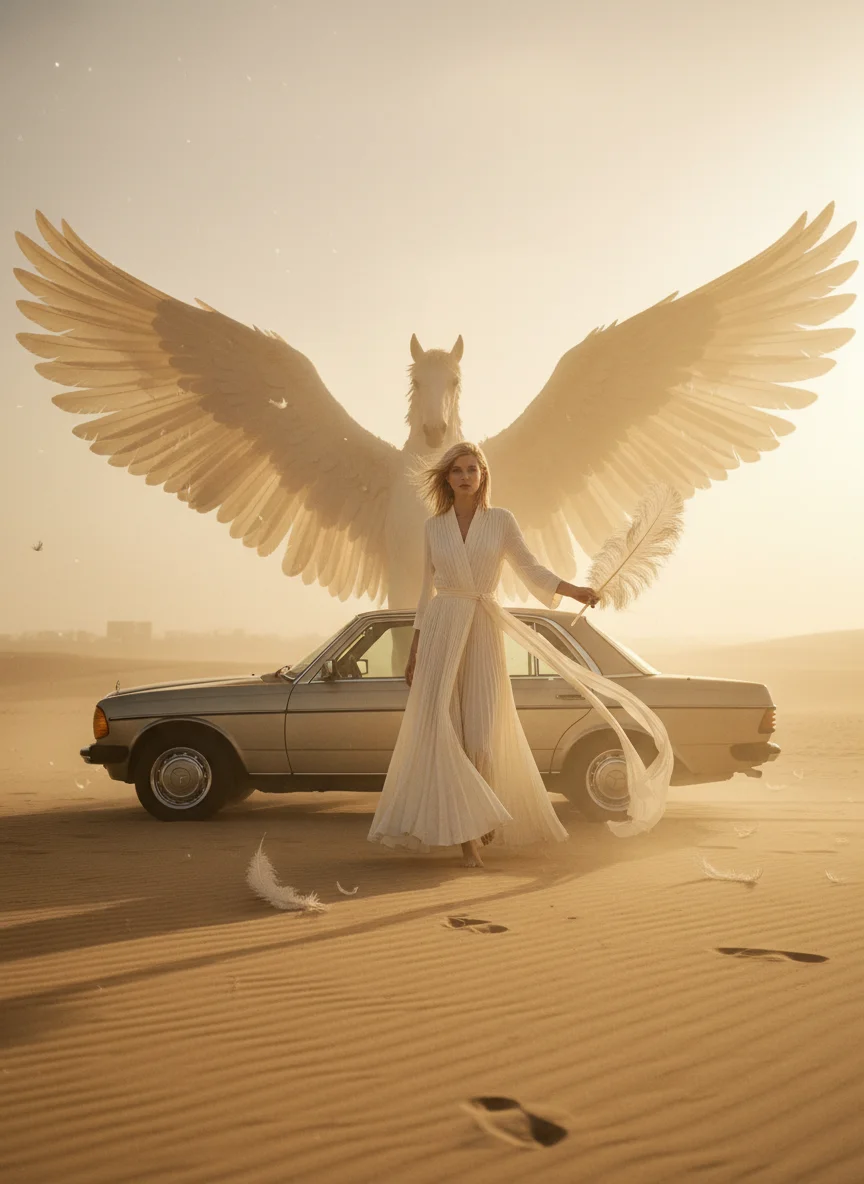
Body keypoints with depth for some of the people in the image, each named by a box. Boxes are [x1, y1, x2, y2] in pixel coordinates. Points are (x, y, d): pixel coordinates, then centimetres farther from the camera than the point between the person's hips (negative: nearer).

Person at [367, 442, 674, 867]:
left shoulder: (501, 520, 4)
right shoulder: (433, 526, 9)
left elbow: (530, 568, 0)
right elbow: (428, 589, 13)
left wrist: (572, 589, -18)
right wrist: (414, 651, 12)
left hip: (484, 633, -1)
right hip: (441, 631, 1)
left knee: (482, 736, -3)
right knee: (442, 733, -7)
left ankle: (479, 820, 23)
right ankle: (466, 834, 2)